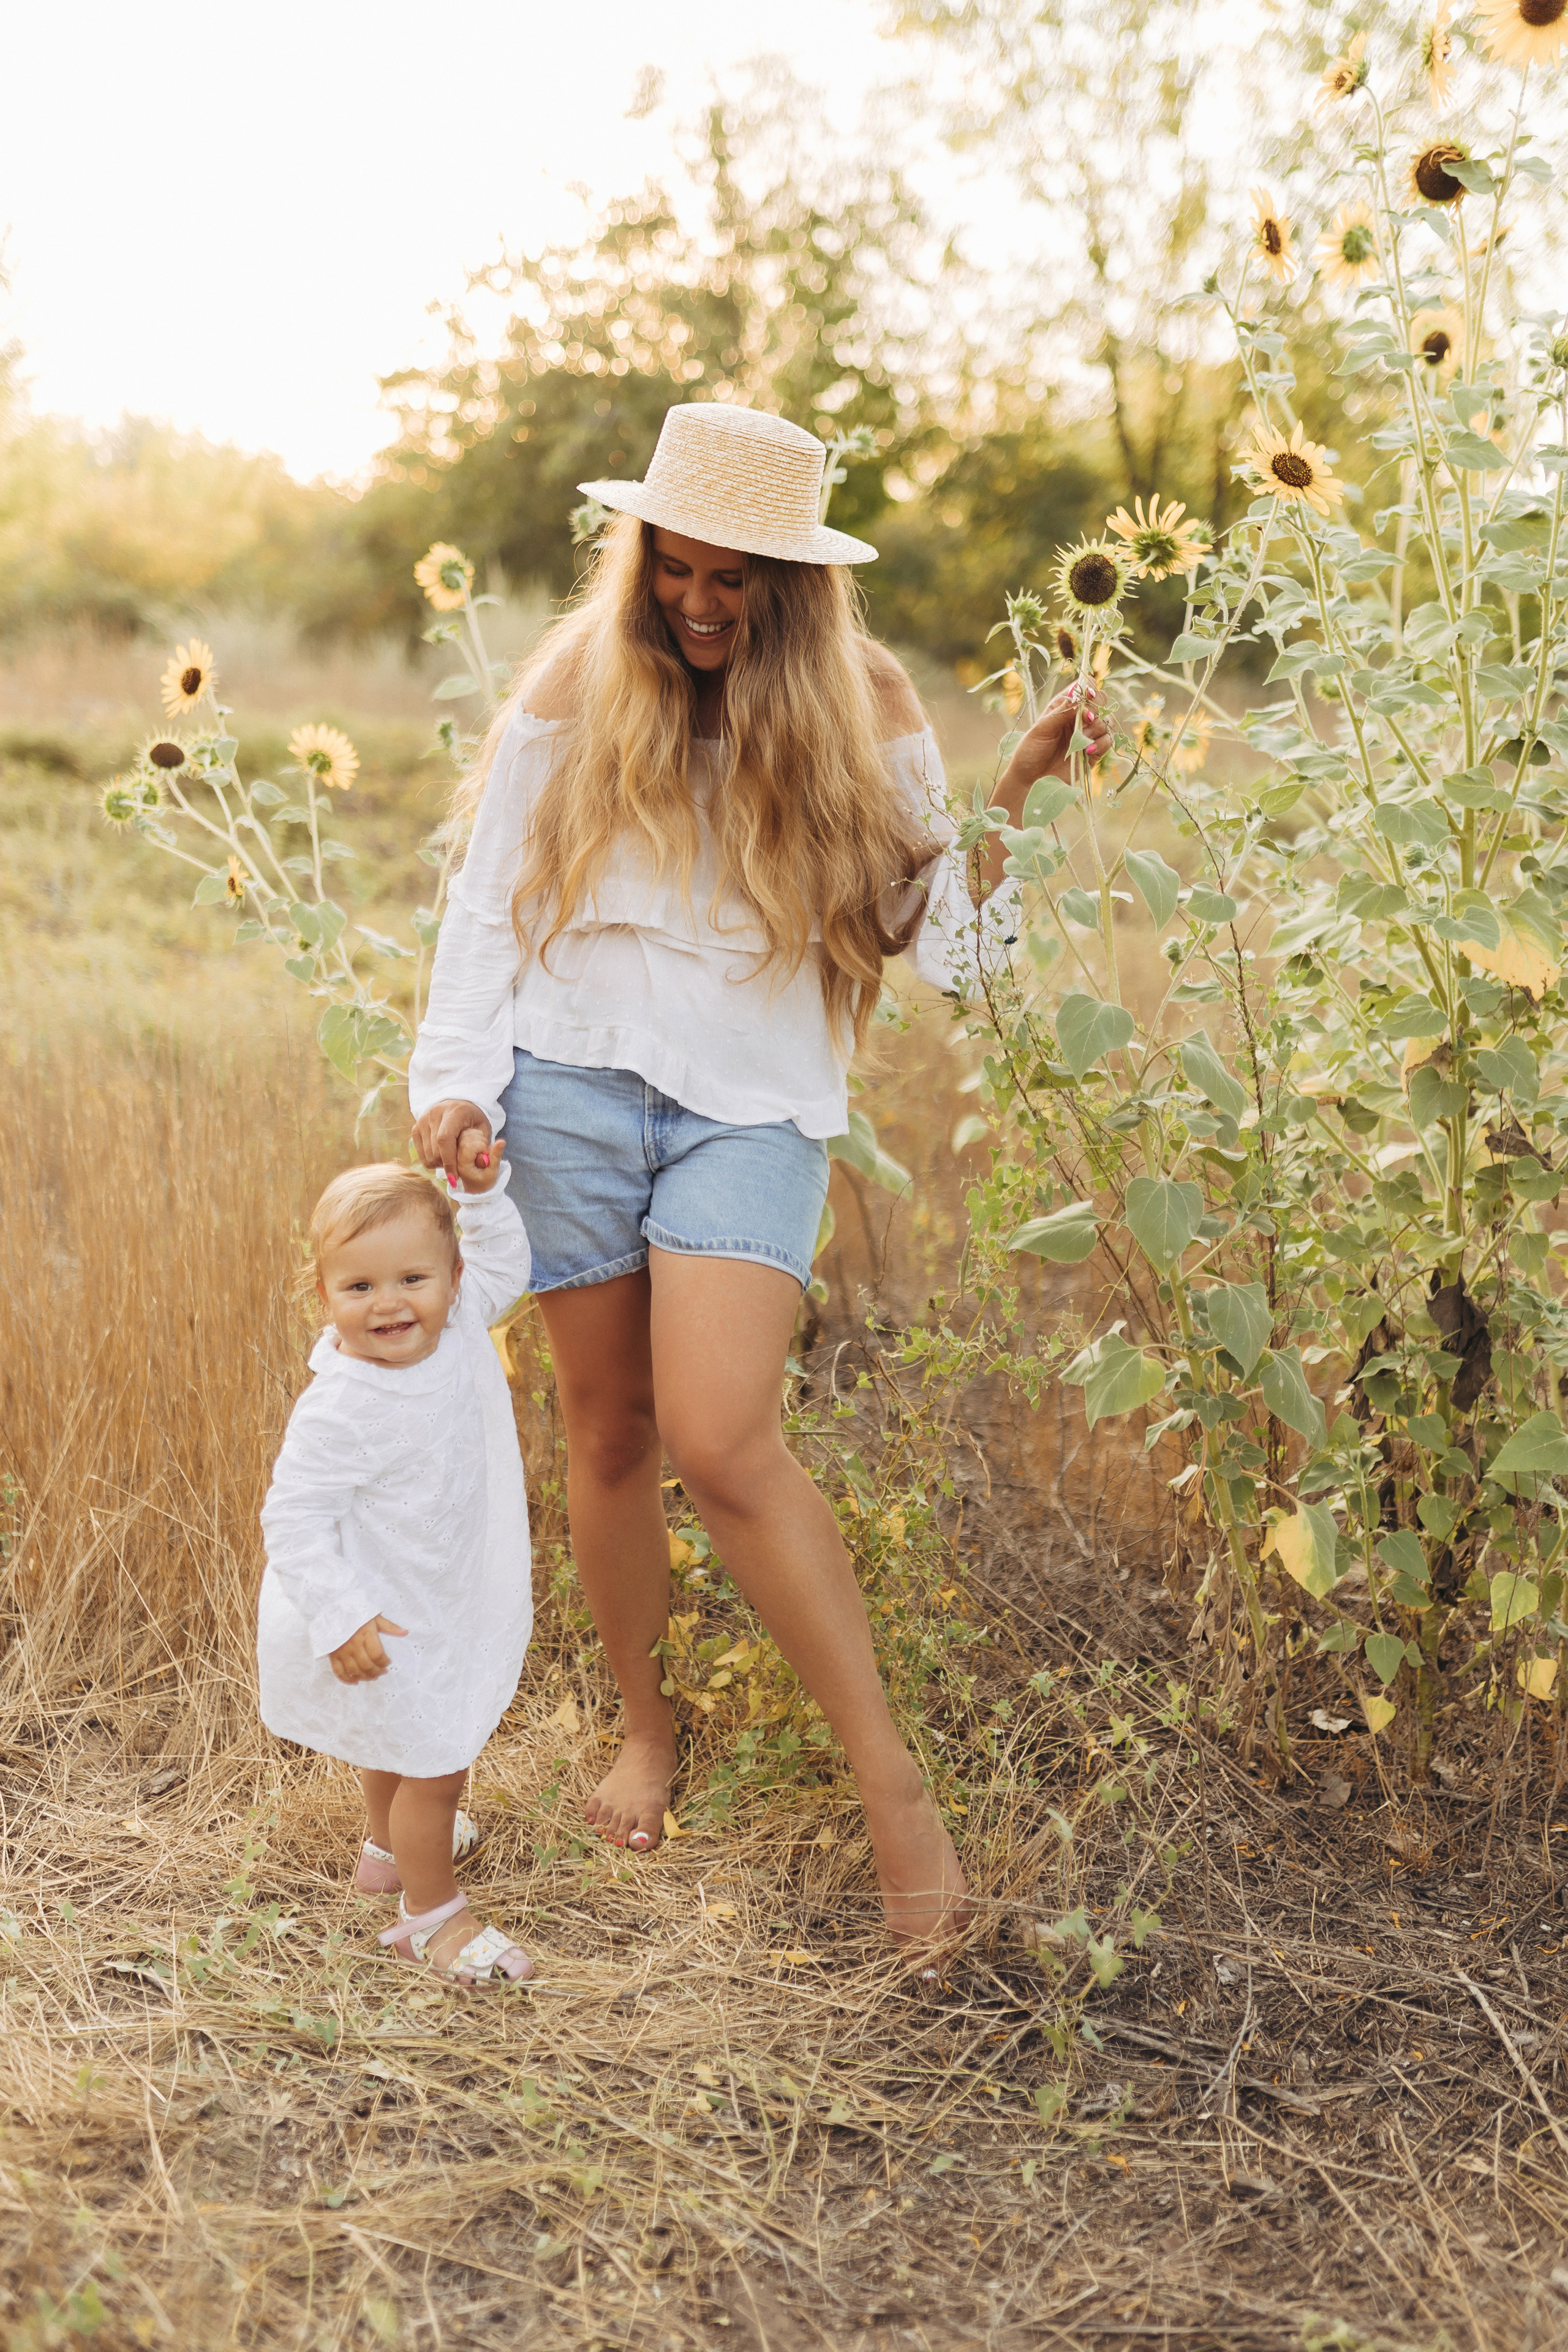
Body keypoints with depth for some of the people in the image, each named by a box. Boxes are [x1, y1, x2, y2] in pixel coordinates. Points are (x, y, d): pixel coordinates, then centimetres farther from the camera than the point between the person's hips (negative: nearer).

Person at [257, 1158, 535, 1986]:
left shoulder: (458, 1326, -14)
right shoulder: (340, 1410, -34)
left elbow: (502, 1266, 5)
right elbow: (292, 1519, -28)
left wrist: (483, 1192, -12)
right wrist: (338, 1618, -31)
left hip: (442, 1599, 8)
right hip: (381, 1622, -8)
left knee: (399, 1744, 31)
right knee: (434, 1761, 3)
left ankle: (392, 1844, 56)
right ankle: (430, 1911, 25)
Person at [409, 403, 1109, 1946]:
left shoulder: (863, 715, 2)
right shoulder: (576, 690, 3)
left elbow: (937, 939, -2)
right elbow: (489, 901, 7)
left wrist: (1015, 801, -14)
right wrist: (454, 1080, -3)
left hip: (753, 1109, -2)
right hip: (570, 1086, 2)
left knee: (720, 1444, -18)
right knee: (607, 1434, 10)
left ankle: (890, 1782, -6)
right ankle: (647, 1730, 32)